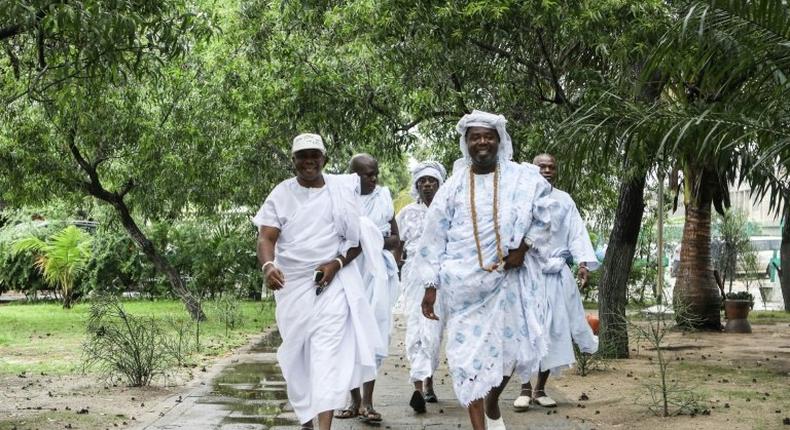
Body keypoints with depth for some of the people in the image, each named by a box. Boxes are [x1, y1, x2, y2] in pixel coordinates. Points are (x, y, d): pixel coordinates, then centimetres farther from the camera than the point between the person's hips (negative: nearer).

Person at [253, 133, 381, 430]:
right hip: (292, 283, 2)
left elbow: (357, 239, 5)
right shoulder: (282, 194, 2)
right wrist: (268, 266, -28)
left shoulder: (343, 189, 1)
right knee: (297, 352, 10)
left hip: (331, 280, -2)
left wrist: (337, 264, -13)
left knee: (328, 350, -14)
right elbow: (266, 238, -7)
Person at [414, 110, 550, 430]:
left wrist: (523, 246, -3)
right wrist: (430, 286, 1)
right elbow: (433, 239, 4)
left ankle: (492, 403, 33)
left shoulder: (520, 178, -1)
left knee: (509, 345, 4)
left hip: (505, 280, 1)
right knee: (469, 351, -2)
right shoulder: (453, 187, 1)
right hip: (463, 284, 0)